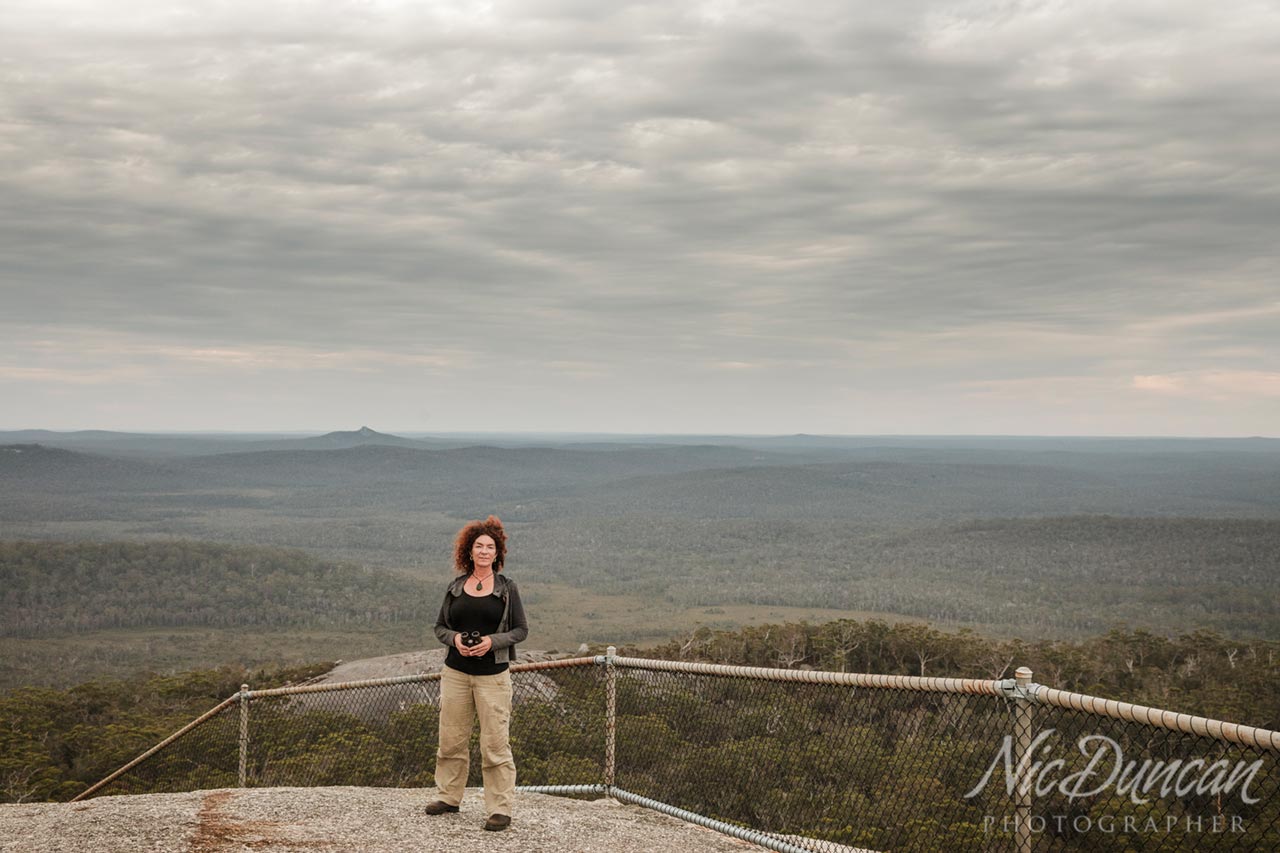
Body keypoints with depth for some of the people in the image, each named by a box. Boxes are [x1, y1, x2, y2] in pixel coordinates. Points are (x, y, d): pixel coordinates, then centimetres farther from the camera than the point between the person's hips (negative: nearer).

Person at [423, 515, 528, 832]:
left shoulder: (507, 587, 2)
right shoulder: (456, 587, 9)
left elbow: (521, 629, 1)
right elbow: (440, 627, 13)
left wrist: (492, 641, -14)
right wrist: (454, 639, -9)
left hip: (492, 675, -3)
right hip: (456, 673, 3)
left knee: (495, 743, -4)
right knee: (451, 737, 9)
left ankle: (500, 809, 2)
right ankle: (449, 797, 26)